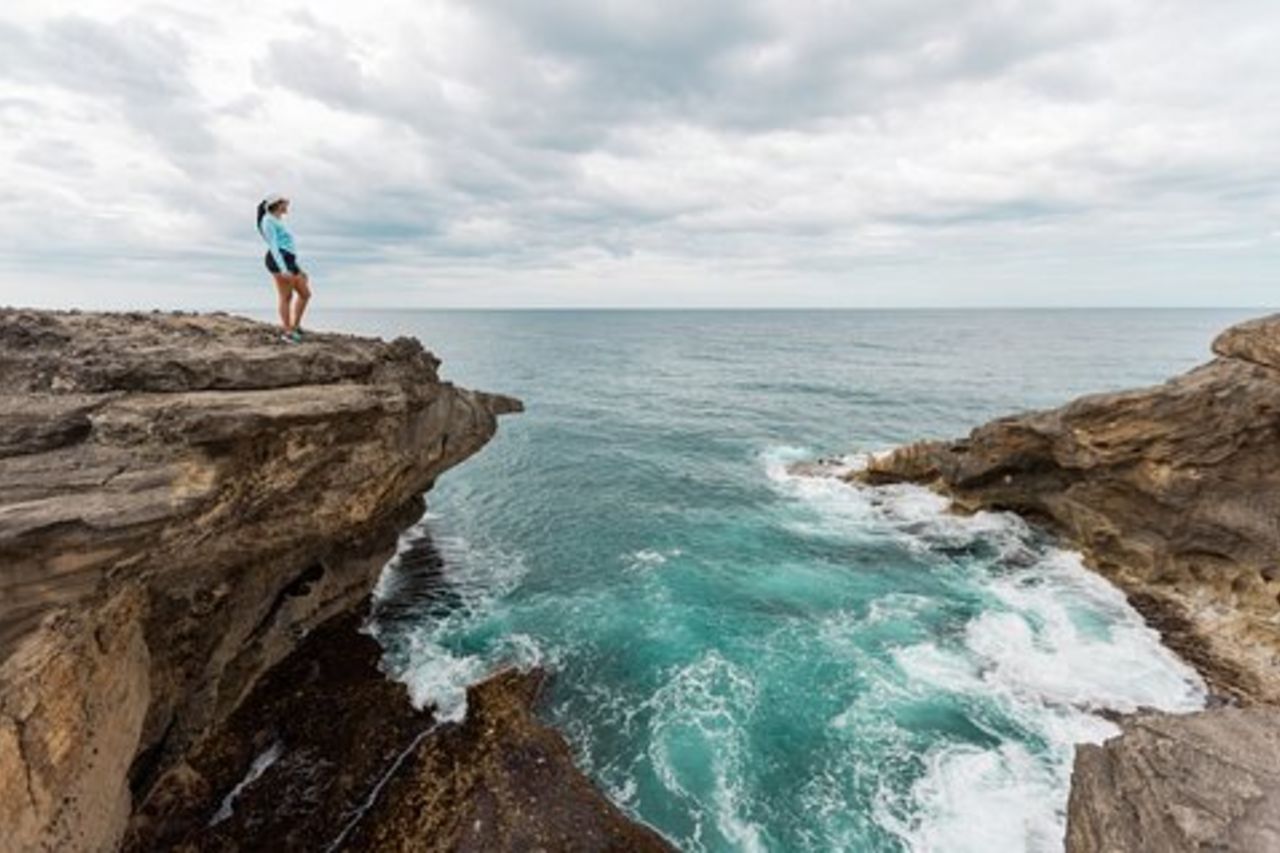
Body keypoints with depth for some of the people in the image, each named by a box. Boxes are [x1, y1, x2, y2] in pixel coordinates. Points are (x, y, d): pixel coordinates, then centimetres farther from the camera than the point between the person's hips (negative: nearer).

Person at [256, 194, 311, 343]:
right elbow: (273, 246, -13)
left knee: (305, 294, 6)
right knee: (286, 296, -10)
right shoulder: (268, 220, -2)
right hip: (279, 261, -9)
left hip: (289, 261, 9)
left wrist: (298, 269, 22)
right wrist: (283, 268, -23)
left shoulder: (279, 223, 27)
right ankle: (287, 332, -8)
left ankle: (295, 326, 12)